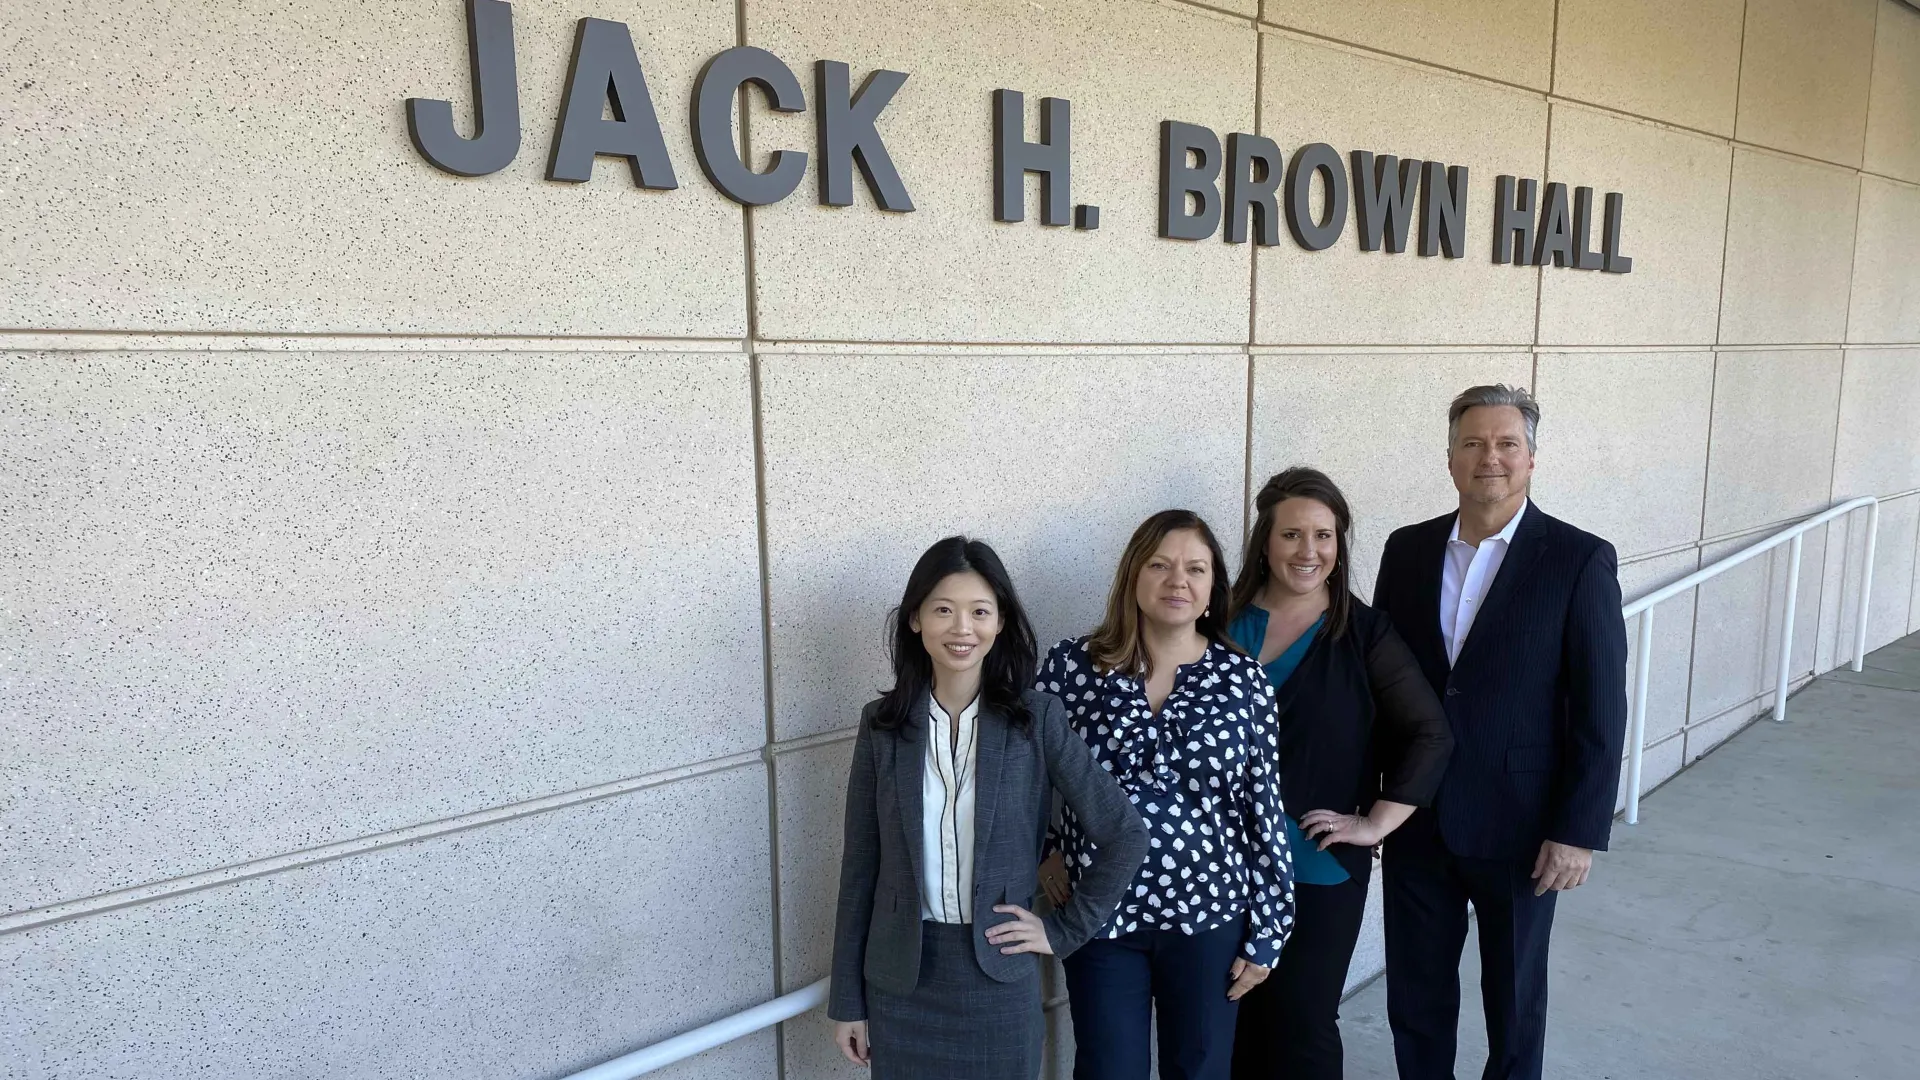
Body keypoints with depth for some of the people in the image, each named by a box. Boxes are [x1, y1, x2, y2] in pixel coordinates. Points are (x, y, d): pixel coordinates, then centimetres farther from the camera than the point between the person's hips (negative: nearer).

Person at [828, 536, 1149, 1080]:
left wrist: (1065, 930, -4)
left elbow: (1125, 835, -5)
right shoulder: (883, 723, -4)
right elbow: (861, 864, 0)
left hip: (1000, 976, -1)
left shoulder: (1037, 720, -10)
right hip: (900, 979, 1)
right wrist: (847, 998, 2)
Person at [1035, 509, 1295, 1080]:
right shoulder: (1072, 664, -7)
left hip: (1209, 913, 1)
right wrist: (1043, 851, 1)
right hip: (1100, 912, 0)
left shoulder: (1242, 679, -6)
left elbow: (1264, 808, -2)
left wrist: (1266, 931, 0)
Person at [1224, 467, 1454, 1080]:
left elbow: (1430, 736, -3)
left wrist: (1376, 823, -7)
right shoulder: (1222, 621, 1)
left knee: (1304, 1024, 5)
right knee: (1239, 1017, 11)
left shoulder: (1364, 634, -3)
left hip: (1322, 867, -2)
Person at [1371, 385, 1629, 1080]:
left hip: (1520, 827, -3)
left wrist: (1580, 831, -12)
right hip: (1417, 820, 3)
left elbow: (1601, 710, -10)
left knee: (1514, 997, 17)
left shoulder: (1580, 560, -10)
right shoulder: (1407, 549, 1)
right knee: (1414, 995, 15)